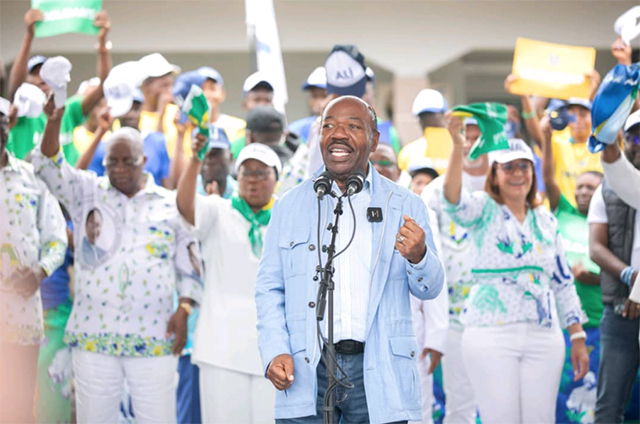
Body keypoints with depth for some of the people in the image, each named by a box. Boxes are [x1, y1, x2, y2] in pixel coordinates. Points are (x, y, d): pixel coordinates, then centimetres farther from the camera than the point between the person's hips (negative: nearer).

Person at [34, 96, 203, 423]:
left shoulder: (171, 205, 8)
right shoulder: (88, 193, 9)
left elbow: (189, 269, 9)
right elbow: (50, 167, -7)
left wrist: (184, 309, -7)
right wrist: (54, 122, -24)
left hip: (154, 341, -1)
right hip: (93, 335, 1)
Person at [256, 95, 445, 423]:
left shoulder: (405, 207, 8)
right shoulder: (290, 206, 10)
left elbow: (429, 289, 7)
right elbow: (269, 288, 10)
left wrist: (418, 256, -15)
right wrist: (274, 352, -5)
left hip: (378, 373, 0)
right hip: (306, 371, 0)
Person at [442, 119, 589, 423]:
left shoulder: (546, 220, 14)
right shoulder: (484, 210, 1)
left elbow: (563, 282, 18)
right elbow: (454, 198, -22)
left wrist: (578, 338, 13)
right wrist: (458, 147, -40)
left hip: (544, 338, 4)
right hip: (491, 336, -4)